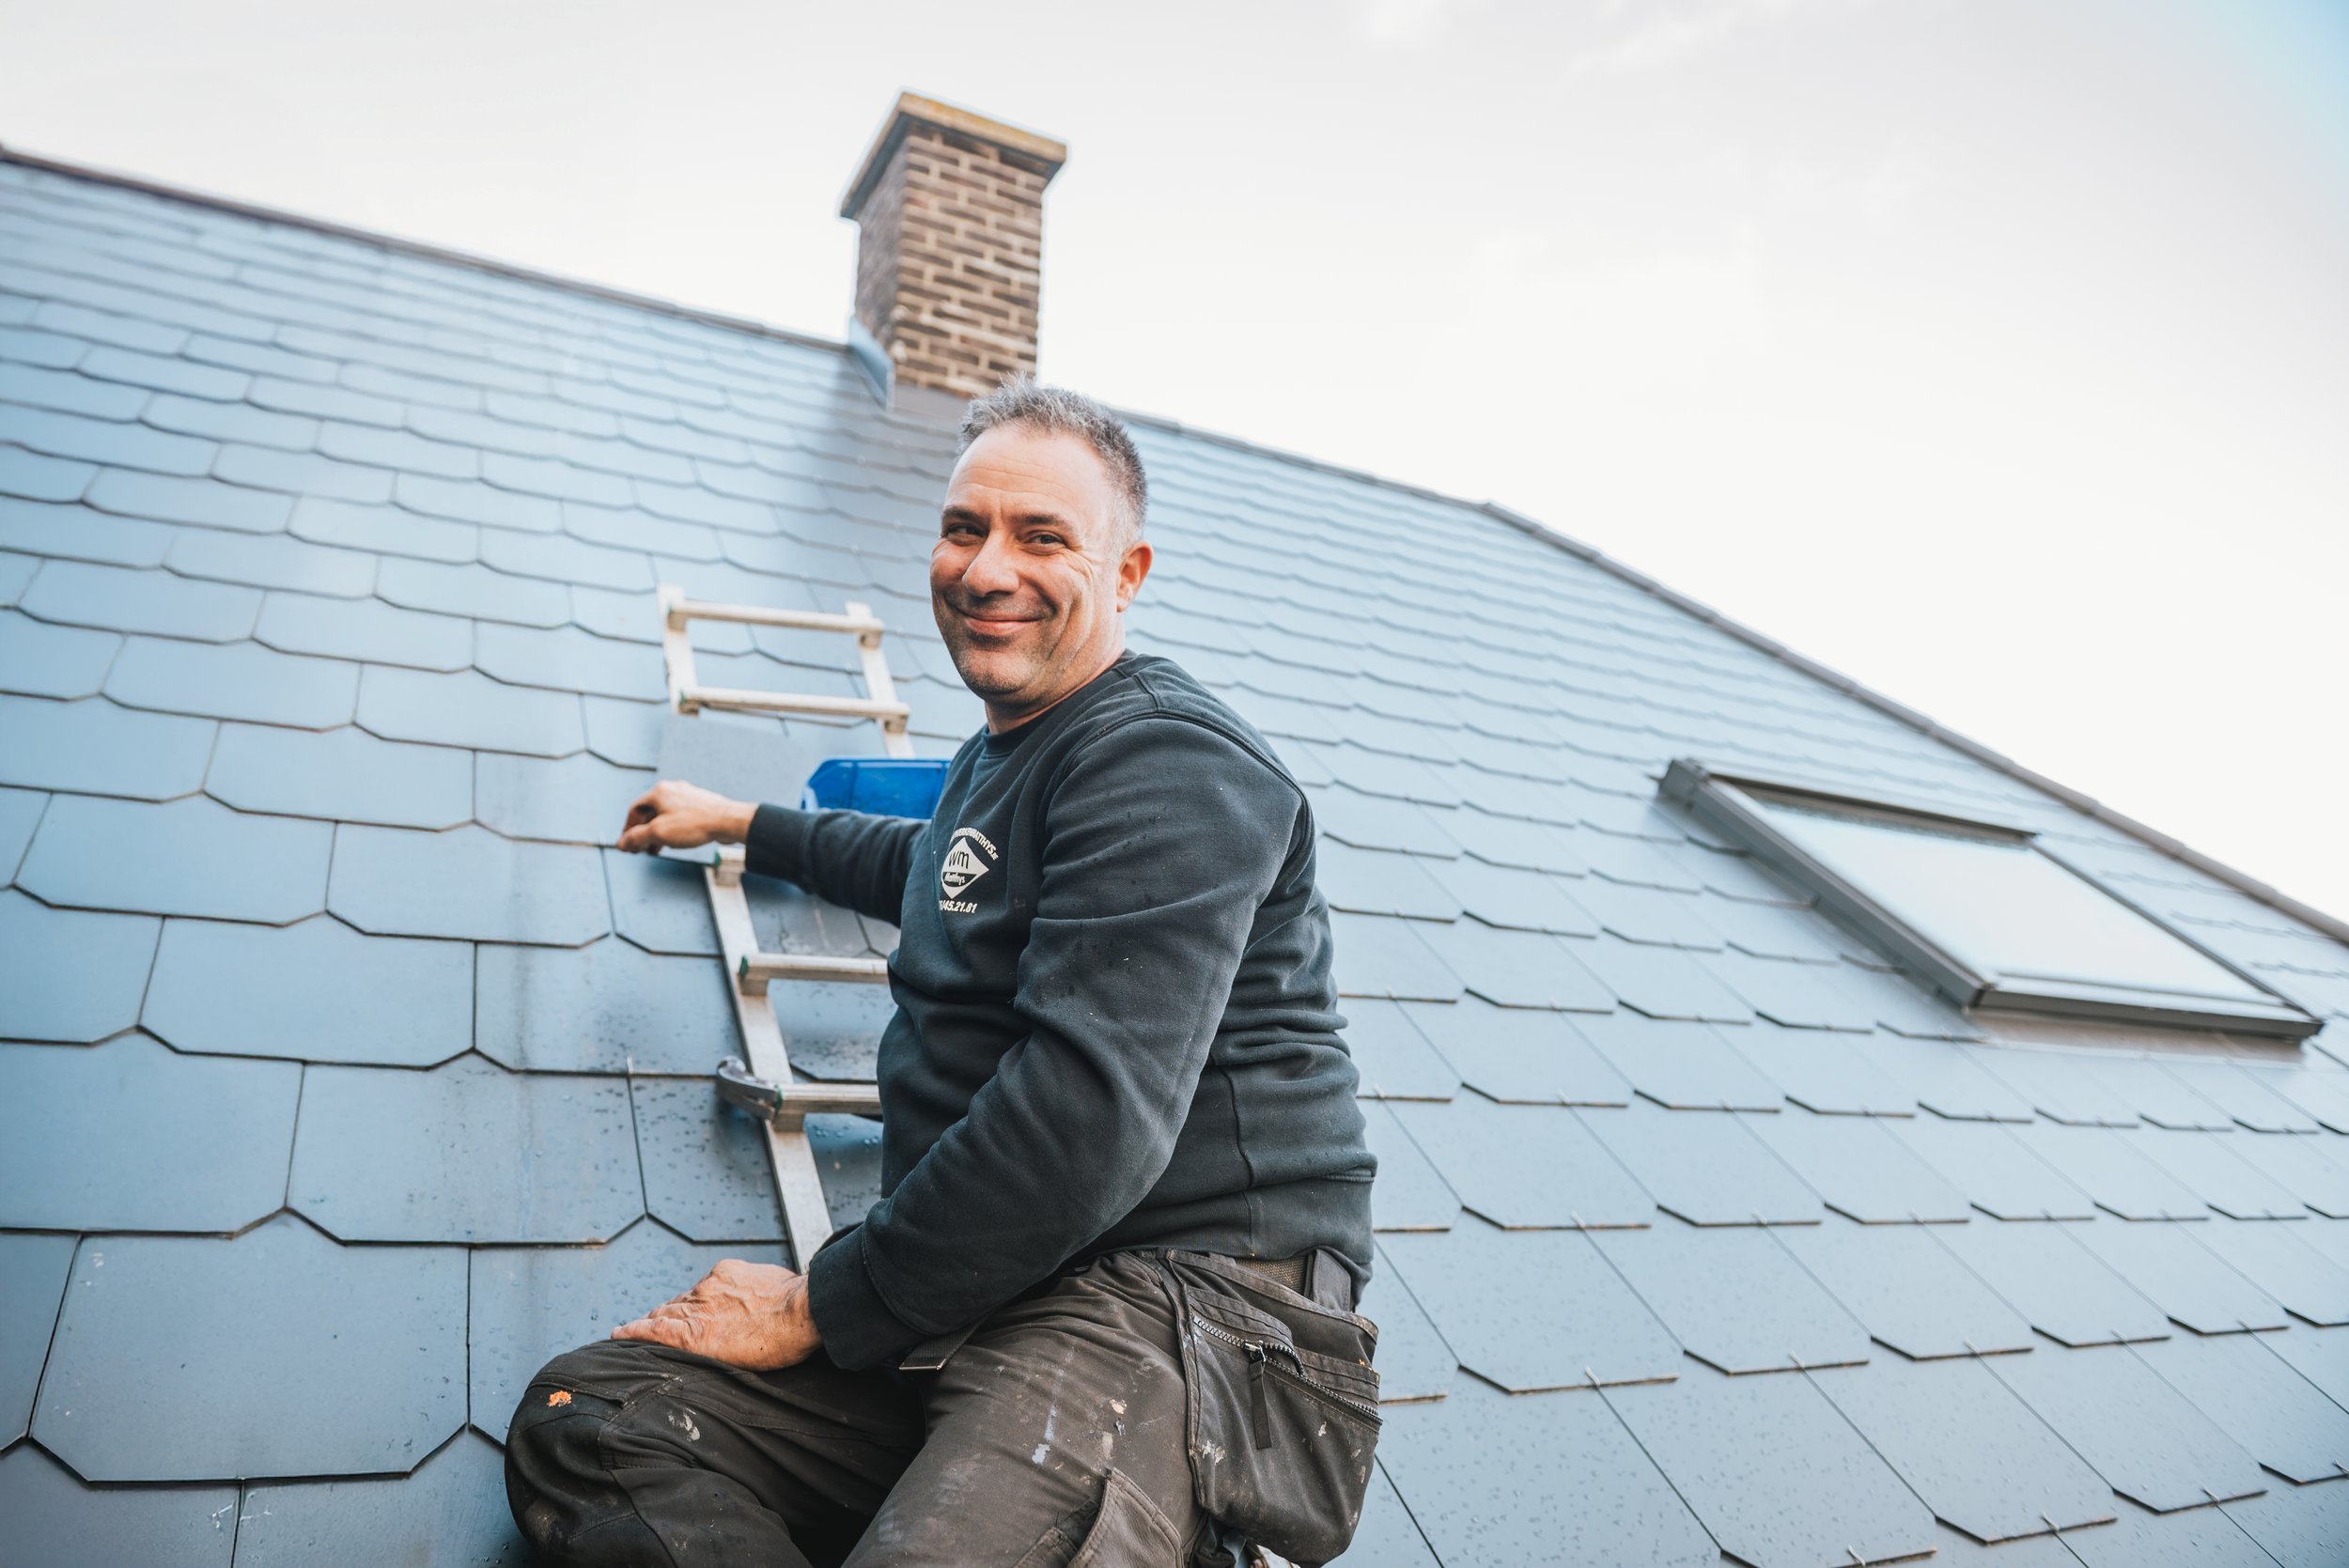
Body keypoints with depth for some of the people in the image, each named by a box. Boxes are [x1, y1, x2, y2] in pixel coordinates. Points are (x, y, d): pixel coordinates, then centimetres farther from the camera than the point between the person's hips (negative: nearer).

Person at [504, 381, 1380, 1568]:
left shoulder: (1165, 764, -13)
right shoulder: (1000, 754, 19)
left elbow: (1087, 1125, -22)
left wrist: (821, 1308, -10)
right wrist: (742, 825, 49)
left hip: (1179, 1294, -10)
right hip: (976, 1298, 10)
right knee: (581, 1426, -5)